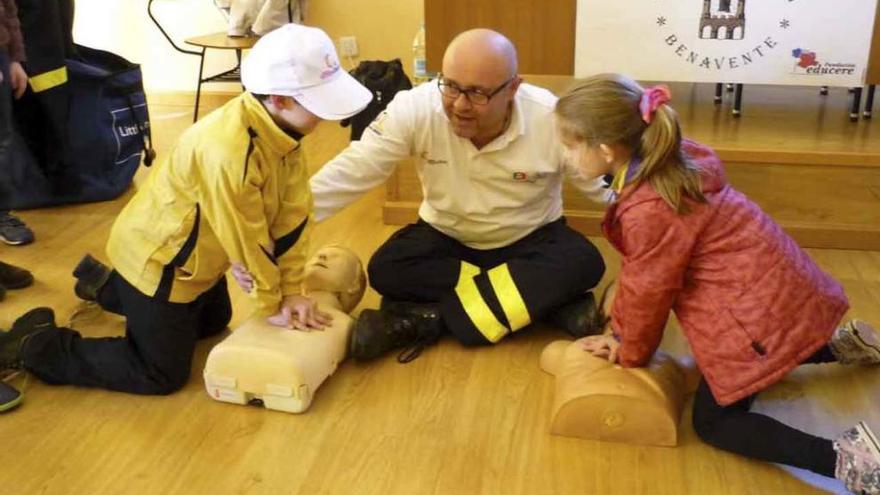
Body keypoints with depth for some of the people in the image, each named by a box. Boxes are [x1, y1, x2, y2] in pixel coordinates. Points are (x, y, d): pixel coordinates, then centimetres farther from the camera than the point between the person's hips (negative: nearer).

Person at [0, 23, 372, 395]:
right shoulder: (228, 152, -38)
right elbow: (247, 243, -27)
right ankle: (35, 345, 11)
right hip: (157, 260, -9)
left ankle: (105, 284, 42)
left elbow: (293, 212, -7)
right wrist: (272, 306, -12)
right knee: (162, 375, 1)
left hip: (196, 256, 9)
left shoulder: (281, 124, -11)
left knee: (213, 323, 30)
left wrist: (290, 291, -6)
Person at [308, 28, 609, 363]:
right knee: (385, 270, -27)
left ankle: (428, 319, -27)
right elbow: (350, 172, -24)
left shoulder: (553, 120, -24)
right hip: (446, 236, 1)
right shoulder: (415, 109, -23)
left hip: (530, 239, 0)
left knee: (584, 264, -31)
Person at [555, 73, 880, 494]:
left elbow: (647, 293, -14)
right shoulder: (667, 160, -1)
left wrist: (630, 354, 4)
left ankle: (844, 456, -7)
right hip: (775, 285, 10)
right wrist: (620, 332, 11)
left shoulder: (649, 210, -31)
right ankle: (836, 344, 36)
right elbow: (637, 272, 6)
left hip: (762, 311, -10)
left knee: (713, 422, 5)